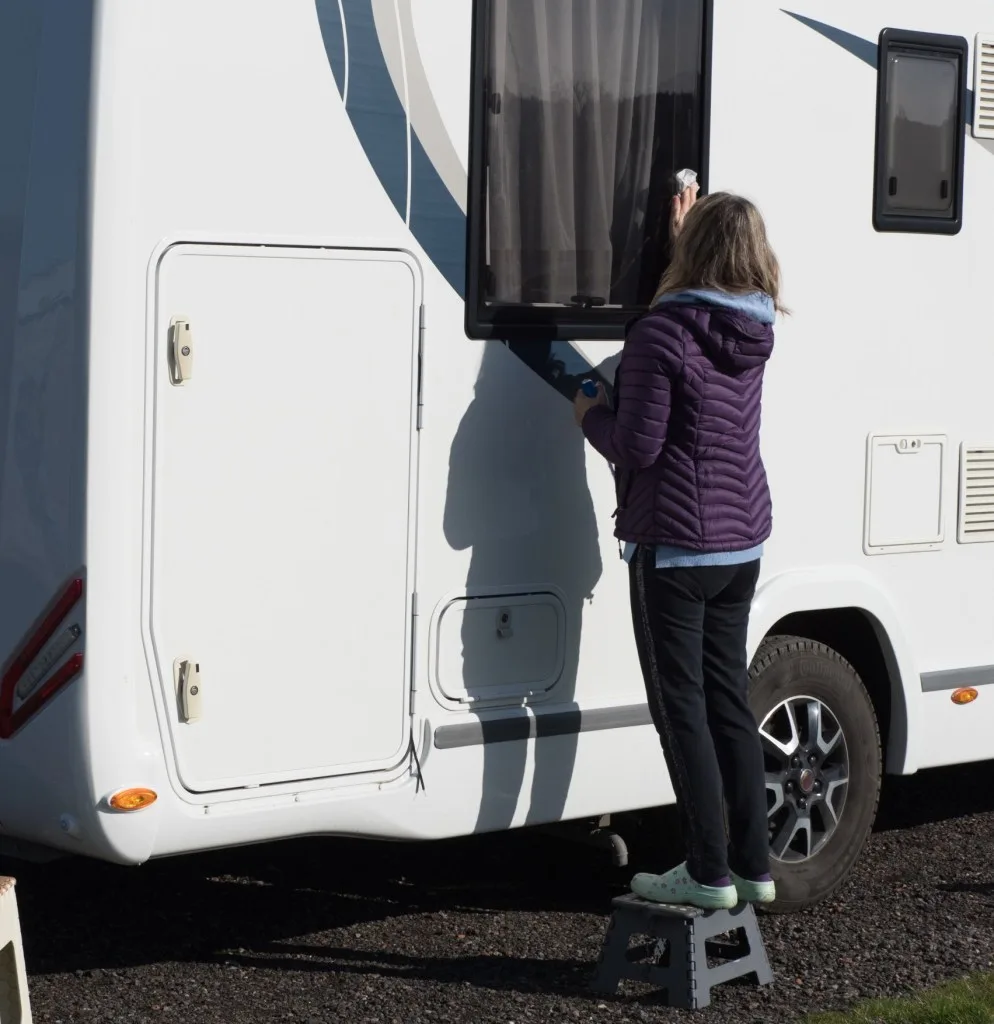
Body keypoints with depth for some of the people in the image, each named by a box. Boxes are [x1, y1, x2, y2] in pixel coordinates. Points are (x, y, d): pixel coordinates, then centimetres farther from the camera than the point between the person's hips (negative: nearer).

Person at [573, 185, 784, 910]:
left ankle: (710, 873, 2)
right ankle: (753, 864, 20)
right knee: (729, 699, 15)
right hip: (742, 543, 7)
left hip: (675, 543, -7)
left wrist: (592, 414, 1)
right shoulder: (755, 330, 4)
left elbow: (638, 447, -18)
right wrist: (685, 232, 31)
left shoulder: (662, 331, -18)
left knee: (682, 706, 0)